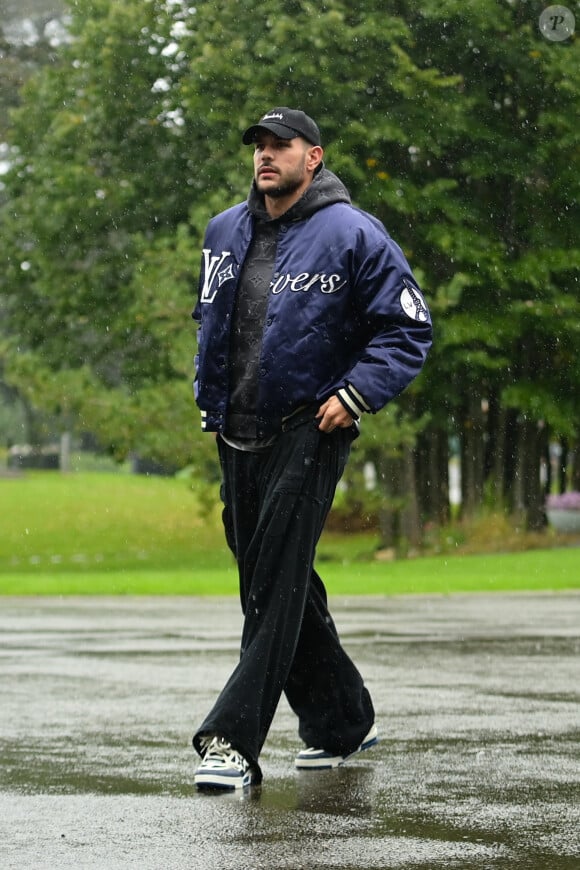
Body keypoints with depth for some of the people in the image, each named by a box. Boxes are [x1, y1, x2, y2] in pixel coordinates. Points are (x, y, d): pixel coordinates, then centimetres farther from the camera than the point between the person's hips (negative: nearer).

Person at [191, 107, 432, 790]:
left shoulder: (352, 235, -6)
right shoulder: (225, 232, 13)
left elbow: (410, 329, -5)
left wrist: (355, 395, -15)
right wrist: (208, 399, 18)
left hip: (308, 433, -7)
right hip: (237, 439, 7)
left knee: (277, 586, -13)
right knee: (270, 582, 12)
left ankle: (233, 741, -18)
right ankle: (340, 723, 26)